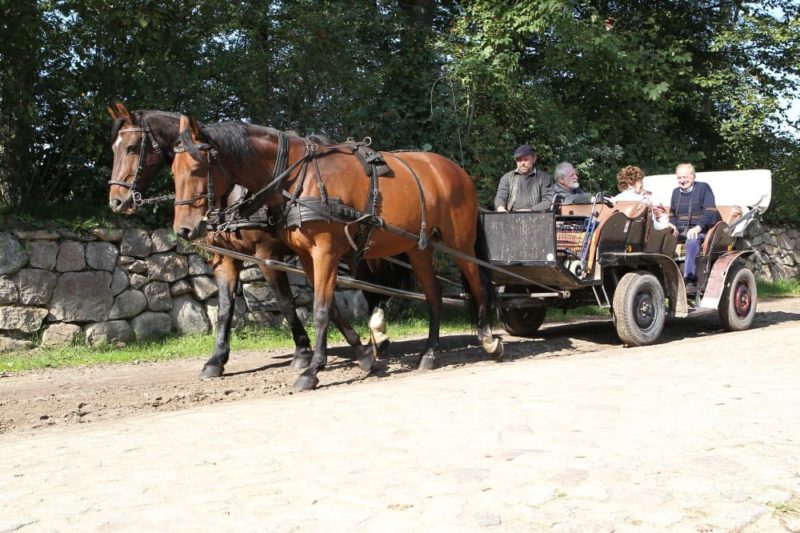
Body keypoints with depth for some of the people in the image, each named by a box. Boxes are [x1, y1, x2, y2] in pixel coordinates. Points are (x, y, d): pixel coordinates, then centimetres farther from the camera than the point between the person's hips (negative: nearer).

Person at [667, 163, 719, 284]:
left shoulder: (703, 188, 3)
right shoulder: (676, 192, 20)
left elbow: (710, 211, -7)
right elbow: (672, 213, 28)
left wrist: (698, 227, -22)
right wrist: (672, 225, 4)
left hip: (699, 231, -6)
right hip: (680, 231, 6)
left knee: (692, 242, -39)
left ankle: (689, 277, -41)